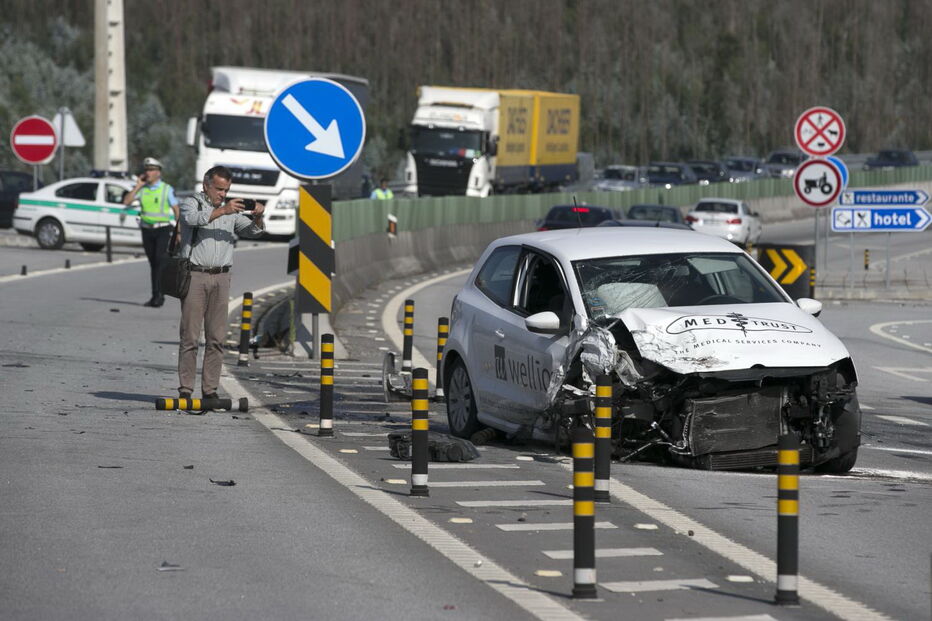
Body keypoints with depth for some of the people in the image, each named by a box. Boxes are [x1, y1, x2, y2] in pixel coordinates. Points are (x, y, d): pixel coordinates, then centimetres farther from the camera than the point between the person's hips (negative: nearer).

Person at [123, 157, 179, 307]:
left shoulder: (167, 189, -3)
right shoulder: (142, 189, 6)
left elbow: (176, 210, 1)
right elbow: (126, 201, -4)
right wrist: (138, 186, -8)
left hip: (164, 230, -4)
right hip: (147, 230, 4)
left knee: (160, 260, -19)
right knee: (153, 263, 8)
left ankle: (159, 294, -16)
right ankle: (156, 296, 13)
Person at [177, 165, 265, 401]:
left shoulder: (231, 209, 17)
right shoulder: (191, 203, 4)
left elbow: (252, 231, 11)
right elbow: (193, 218, -18)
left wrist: (257, 217, -10)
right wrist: (222, 211, -26)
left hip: (221, 277, 4)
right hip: (195, 275, -4)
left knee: (217, 337, 2)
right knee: (190, 335, -6)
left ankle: (210, 389, 5)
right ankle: (185, 389, -5)